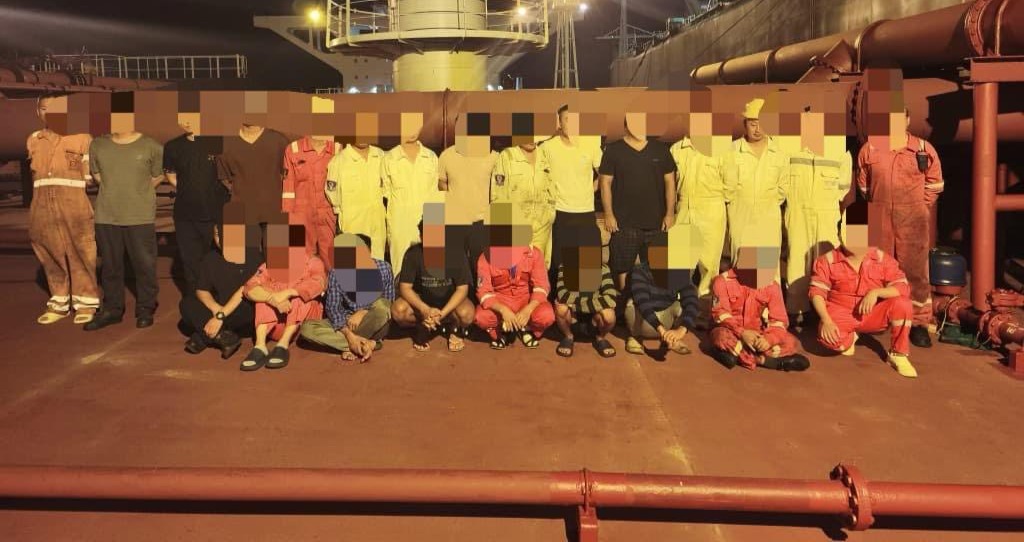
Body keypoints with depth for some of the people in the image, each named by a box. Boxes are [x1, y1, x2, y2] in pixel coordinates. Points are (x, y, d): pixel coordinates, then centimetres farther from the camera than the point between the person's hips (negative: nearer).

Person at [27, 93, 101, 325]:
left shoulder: (82, 138, -1)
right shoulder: (33, 140, 14)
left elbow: (91, 175, 0)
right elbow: (37, 172, 22)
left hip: (74, 206, -5)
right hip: (43, 208, 5)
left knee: (80, 254, -2)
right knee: (51, 256, 10)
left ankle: (86, 303, 9)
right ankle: (59, 303, 20)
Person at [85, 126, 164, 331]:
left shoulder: (151, 147, -4)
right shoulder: (98, 145, 4)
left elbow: (157, 176, 8)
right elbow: (97, 174, 17)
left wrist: (138, 192, 10)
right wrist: (115, 191, 12)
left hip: (141, 217, -3)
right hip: (106, 217, 3)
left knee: (144, 264, 2)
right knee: (110, 265, 11)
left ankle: (145, 309, 16)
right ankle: (112, 309, 23)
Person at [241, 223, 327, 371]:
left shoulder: (312, 262, 1)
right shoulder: (269, 265, 7)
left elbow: (318, 284, -23)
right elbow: (250, 288, -13)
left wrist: (287, 293, -37)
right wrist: (273, 298, -33)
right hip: (277, 328, 2)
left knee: (301, 294, -25)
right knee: (266, 295, -19)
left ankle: (283, 346, -38)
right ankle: (260, 347, -36)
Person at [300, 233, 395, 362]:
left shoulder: (383, 268, -11)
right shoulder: (336, 273, -12)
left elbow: (389, 304, -6)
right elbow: (332, 307, -12)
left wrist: (364, 313, -22)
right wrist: (349, 334, -26)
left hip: (374, 325, -2)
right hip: (345, 323, 2)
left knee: (381, 305, -36)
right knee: (307, 328, -24)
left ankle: (352, 348, -20)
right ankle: (370, 343, -27)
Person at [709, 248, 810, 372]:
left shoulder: (772, 285, -5)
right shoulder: (723, 281, -12)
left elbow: (779, 319, -8)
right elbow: (721, 313, -17)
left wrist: (769, 339, -30)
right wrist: (742, 332, -33)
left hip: (759, 334, 3)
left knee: (790, 341, -23)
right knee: (722, 337, -39)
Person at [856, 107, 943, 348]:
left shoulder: (924, 149, 3)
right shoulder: (868, 149, 4)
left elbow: (934, 184, 10)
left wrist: (918, 206, 6)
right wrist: (877, 204, 12)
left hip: (913, 220, -1)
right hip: (878, 219, 1)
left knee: (915, 271, 0)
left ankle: (919, 323, 7)